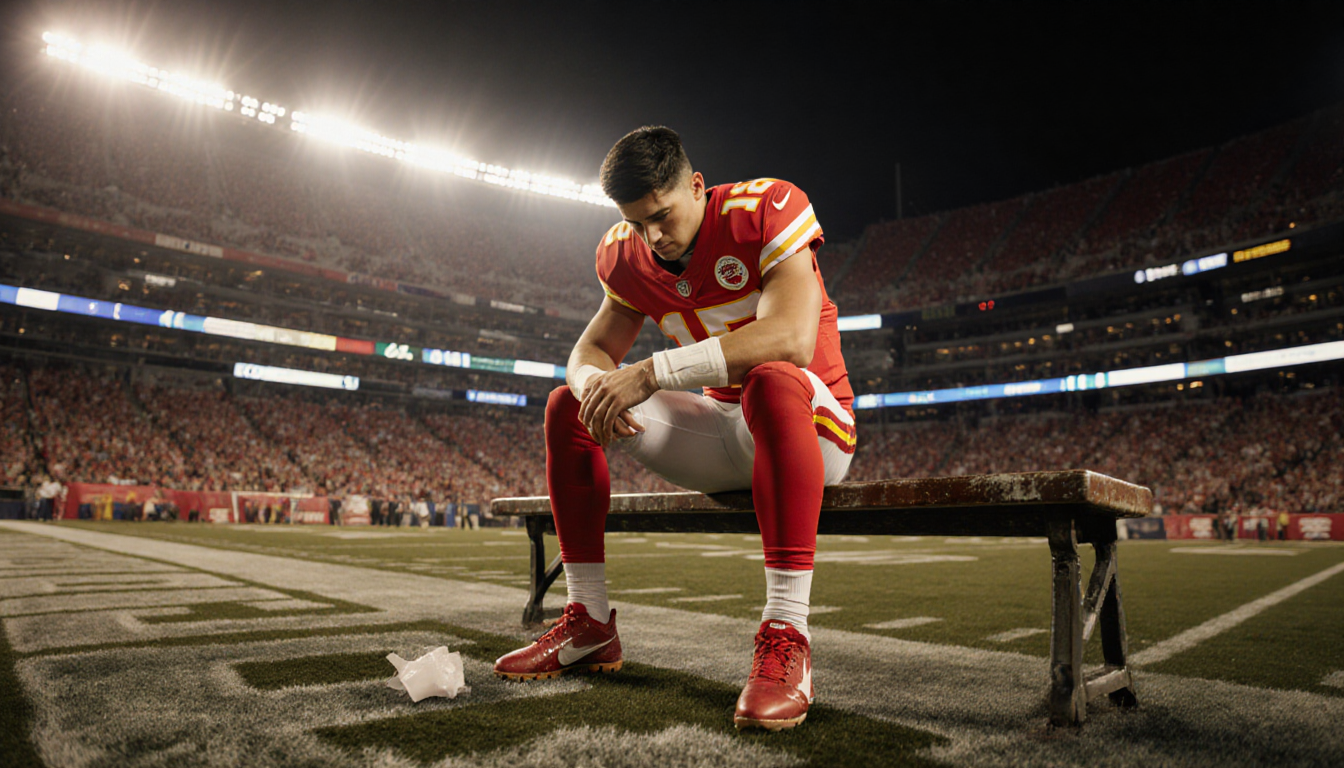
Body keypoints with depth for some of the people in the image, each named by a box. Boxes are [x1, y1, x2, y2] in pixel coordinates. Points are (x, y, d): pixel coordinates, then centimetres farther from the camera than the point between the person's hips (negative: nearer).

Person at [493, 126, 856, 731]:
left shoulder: (767, 209, -16)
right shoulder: (628, 256, 2)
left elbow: (792, 338, -32)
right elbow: (591, 350, 2)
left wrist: (651, 372, -36)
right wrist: (596, 383, -25)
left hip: (810, 427, -5)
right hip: (721, 432, 6)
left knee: (773, 381, -41)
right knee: (566, 406, -5)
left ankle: (786, 636, -37)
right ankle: (590, 623, -2)